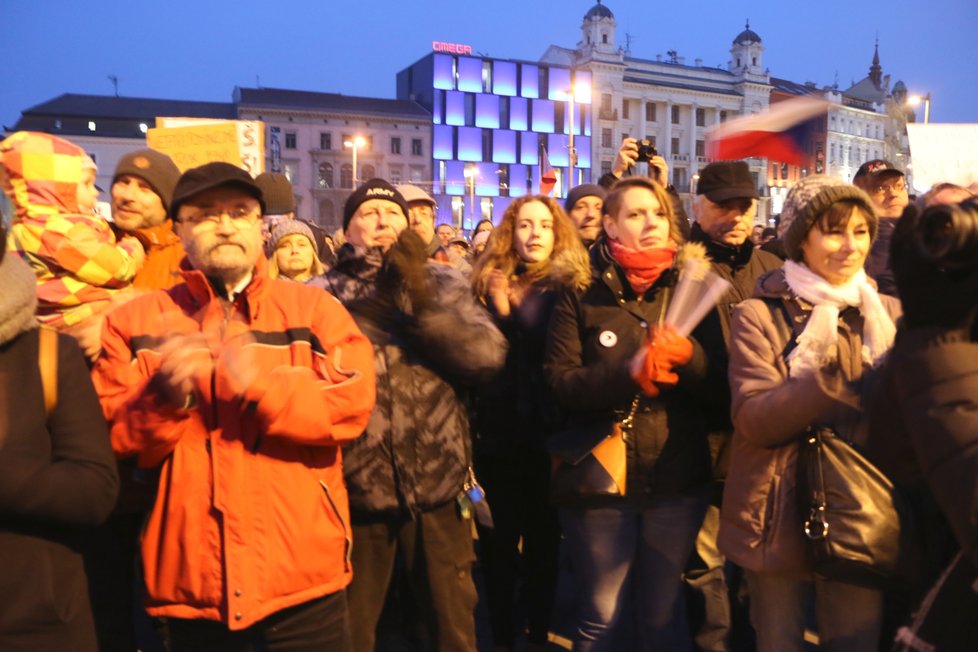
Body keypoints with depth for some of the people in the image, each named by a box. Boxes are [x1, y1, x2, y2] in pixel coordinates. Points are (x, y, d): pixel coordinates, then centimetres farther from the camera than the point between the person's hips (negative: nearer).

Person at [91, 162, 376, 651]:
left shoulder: (313, 308, 0)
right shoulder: (133, 321, 3)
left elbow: (352, 405, -12)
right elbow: (110, 443, -2)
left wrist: (259, 385, -25)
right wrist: (166, 395, -21)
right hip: (187, 581, 1)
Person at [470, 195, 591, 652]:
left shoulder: (570, 287, -1)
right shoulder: (488, 284, 6)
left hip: (547, 436, -1)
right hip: (498, 434, 2)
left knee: (543, 541, 12)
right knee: (498, 542, 9)